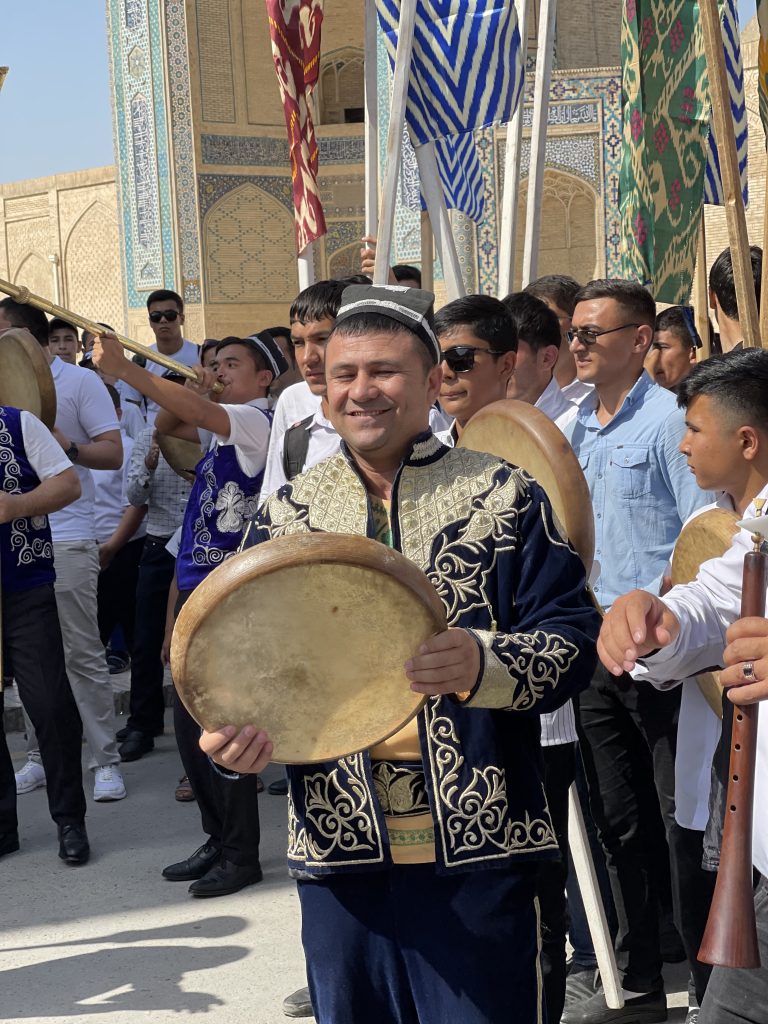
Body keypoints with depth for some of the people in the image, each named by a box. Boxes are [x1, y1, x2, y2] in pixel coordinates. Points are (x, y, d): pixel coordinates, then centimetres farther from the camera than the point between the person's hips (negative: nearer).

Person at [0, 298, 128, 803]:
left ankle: (106, 761, 3)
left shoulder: (80, 382, -1)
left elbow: (113, 453, -6)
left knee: (83, 654, -3)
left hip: (66, 540, -5)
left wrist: (66, 446, -20)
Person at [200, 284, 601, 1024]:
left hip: (477, 851, -3)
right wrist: (233, 735, -12)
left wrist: (485, 663, -26)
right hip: (340, 852, 3)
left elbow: (572, 637, -6)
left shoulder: (504, 496, -1)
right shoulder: (285, 514, 8)